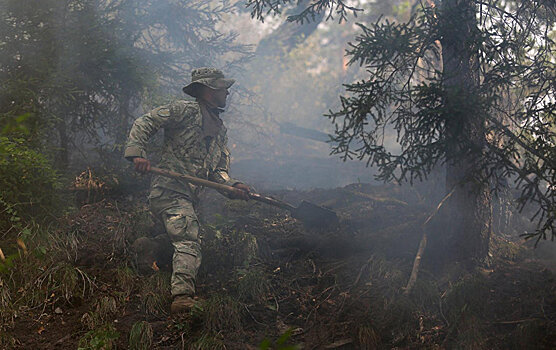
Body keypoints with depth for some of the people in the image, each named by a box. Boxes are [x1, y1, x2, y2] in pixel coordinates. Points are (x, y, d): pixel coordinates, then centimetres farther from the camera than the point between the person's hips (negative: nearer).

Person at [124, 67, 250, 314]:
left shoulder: (220, 131, 23)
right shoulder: (186, 111, -1)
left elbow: (218, 171, 18)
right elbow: (144, 123, -3)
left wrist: (233, 186, -3)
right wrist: (136, 153, -19)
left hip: (190, 198, 9)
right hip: (169, 189, -9)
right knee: (189, 242, -23)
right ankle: (183, 297, -33)